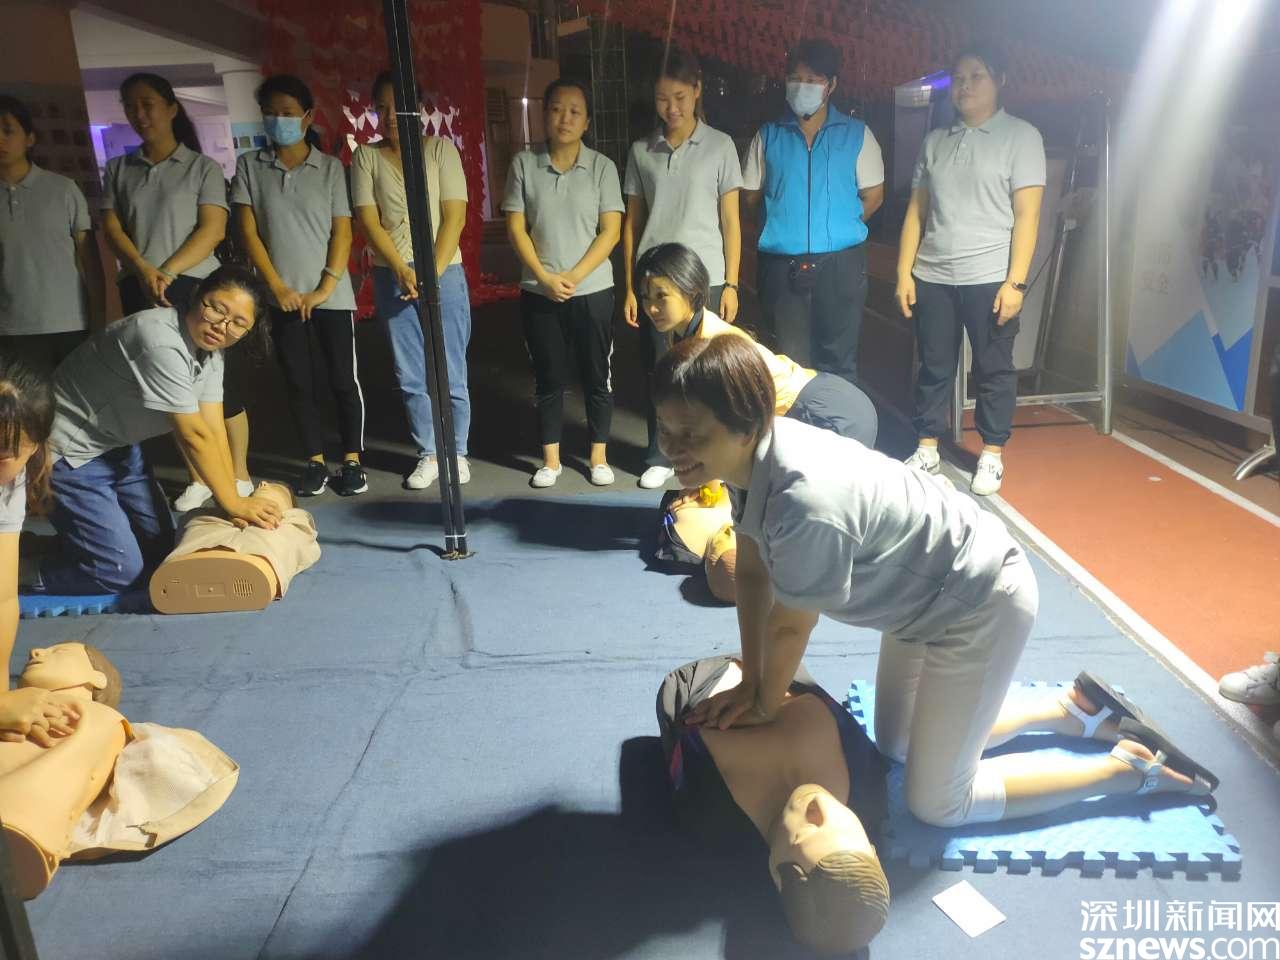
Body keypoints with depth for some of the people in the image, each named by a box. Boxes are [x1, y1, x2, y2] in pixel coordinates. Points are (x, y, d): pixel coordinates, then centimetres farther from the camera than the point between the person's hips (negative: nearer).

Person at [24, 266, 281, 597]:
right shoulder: (162, 344, -31)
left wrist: (235, 503, -14)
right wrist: (234, 503, -17)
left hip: (118, 446, 9)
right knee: (119, 572, -12)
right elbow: (193, 435, -26)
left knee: (160, 548, 11)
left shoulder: (209, 347, -3)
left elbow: (214, 430, -8)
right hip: (69, 453, -9)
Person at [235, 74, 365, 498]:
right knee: (298, 383, 6)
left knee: (344, 380, 1)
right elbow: (247, 231, 2)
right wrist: (278, 286, -8)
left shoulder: (331, 167, 2)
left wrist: (325, 288, -10)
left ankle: (352, 461, 12)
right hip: (281, 297, 2)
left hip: (331, 296, -1)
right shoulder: (249, 167, 5)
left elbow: (342, 232, -1)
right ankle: (315, 462, 16)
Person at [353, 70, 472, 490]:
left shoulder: (440, 148, 3)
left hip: (443, 271, -2)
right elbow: (368, 220, 0)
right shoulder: (366, 157, 7)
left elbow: (455, 215, -4)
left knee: (450, 372, 1)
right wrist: (402, 271, -13)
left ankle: (458, 453, 15)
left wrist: (434, 271, -13)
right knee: (411, 376, 5)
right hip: (392, 276, 2)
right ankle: (428, 454, 16)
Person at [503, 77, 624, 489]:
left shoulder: (602, 166, -2)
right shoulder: (524, 163, 0)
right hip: (538, 293, 1)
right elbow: (516, 228, 0)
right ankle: (550, 459, 21)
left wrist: (574, 276, -14)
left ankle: (599, 456, 21)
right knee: (548, 377, 9)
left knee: (597, 376, 7)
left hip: (593, 290, 0)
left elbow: (611, 230, -5)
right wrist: (545, 277, -11)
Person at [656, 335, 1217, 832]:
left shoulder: (804, 502, -40)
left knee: (938, 804, 4)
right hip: (927, 596, 9)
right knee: (897, 746, 25)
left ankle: (1135, 765, 17)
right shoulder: (751, 454, -14)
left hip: (981, 605, -9)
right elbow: (751, 572, -2)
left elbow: (790, 627, -24)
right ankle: (1079, 709, 34)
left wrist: (766, 706, -5)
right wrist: (750, 685, 1)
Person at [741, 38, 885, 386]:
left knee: (839, 362, 2)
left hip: (840, 263, -1)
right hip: (781, 264, 1)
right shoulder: (768, 135, 8)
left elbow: (873, 195, 8)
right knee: (790, 361, 7)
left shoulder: (856, 134, 6)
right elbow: (751, 196, 11)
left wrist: (840, 227, 3)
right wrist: (785, 225, 5)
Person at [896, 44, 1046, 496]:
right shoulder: (935, 141, 13)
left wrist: (1015, 281, -13)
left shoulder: (1020, 136, 2)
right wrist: (904, 271, 3)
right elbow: (916, 210, 12)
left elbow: (1027, 214, -5)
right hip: (932, 277, 3)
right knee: (934, 366, 9)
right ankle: (926, 450, 20)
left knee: (994, 369, 4)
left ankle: (992, 455, 16)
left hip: (989, 278, -3)